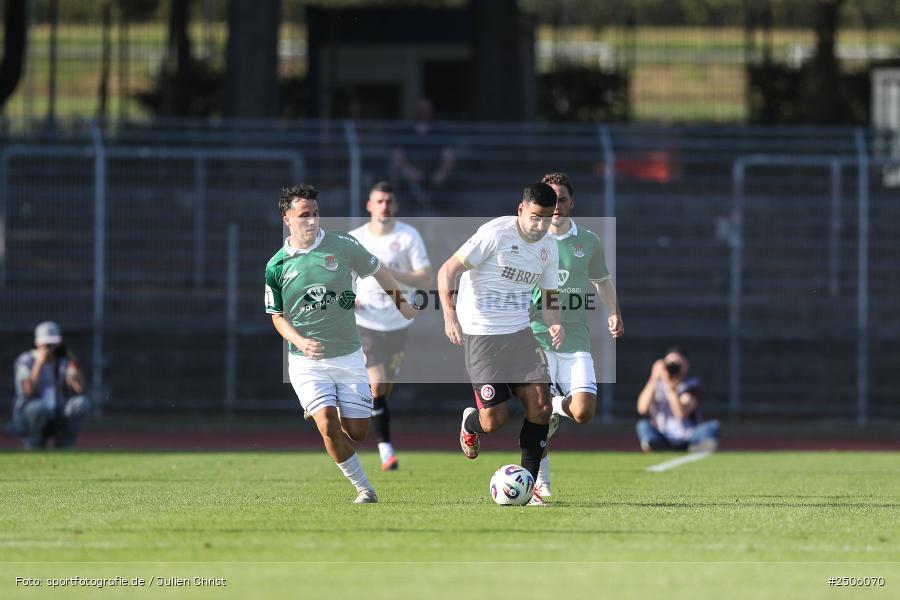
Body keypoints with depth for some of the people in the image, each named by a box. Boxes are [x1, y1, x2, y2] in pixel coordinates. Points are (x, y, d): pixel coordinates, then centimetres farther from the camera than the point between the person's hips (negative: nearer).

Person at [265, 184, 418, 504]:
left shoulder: (342, 246, -4)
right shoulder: (277, 266, -4)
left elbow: (377, 270, 13)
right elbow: (278, 316, 4)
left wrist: (400, 302, 22)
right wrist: (301, 342, -15)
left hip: (348, 356, 2)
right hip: (307, 362, -2)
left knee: (356, 433, 2)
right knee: (329, 427, -19)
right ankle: (364, 488, -2)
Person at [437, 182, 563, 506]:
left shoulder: (548, 249, 6)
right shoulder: (495, 233, -14)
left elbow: (549, 296, 20)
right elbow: (447, 271, -13)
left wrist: (554, 322, -3)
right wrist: (449, 315, -26)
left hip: (520, 333, 6)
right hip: (481, 334, -6)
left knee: (540, 404, -8)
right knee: (495, 419, -9)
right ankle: (470, 424, 30)